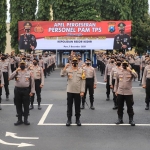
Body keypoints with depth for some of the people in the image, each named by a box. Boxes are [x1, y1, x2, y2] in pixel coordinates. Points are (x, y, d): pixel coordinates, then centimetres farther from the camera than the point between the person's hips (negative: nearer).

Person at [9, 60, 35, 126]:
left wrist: (32, 91, -3)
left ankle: (26, 119, 15)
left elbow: (32, 82, 3)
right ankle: (19, 119, 17)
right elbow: (10, 78, -9)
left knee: (26, 105, 4)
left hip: (26, 90, -1)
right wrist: (16, 71, -16)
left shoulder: (29, 72, 3)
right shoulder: (16, 72, 5)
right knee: (18, 105, 7)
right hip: (17, 90, 1)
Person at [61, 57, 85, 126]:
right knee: (69, 106, 6)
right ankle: (69, 119, 15)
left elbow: (83, 81, -1)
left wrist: (82, 91, -6)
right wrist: (65, 67, -25)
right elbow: (62, 75, -15)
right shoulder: (68, 69, 0)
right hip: (69, 91, 0)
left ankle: (77, 119, 19)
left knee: (77, 106, 8)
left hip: (78, 91, 0)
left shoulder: (81, 70, 0)